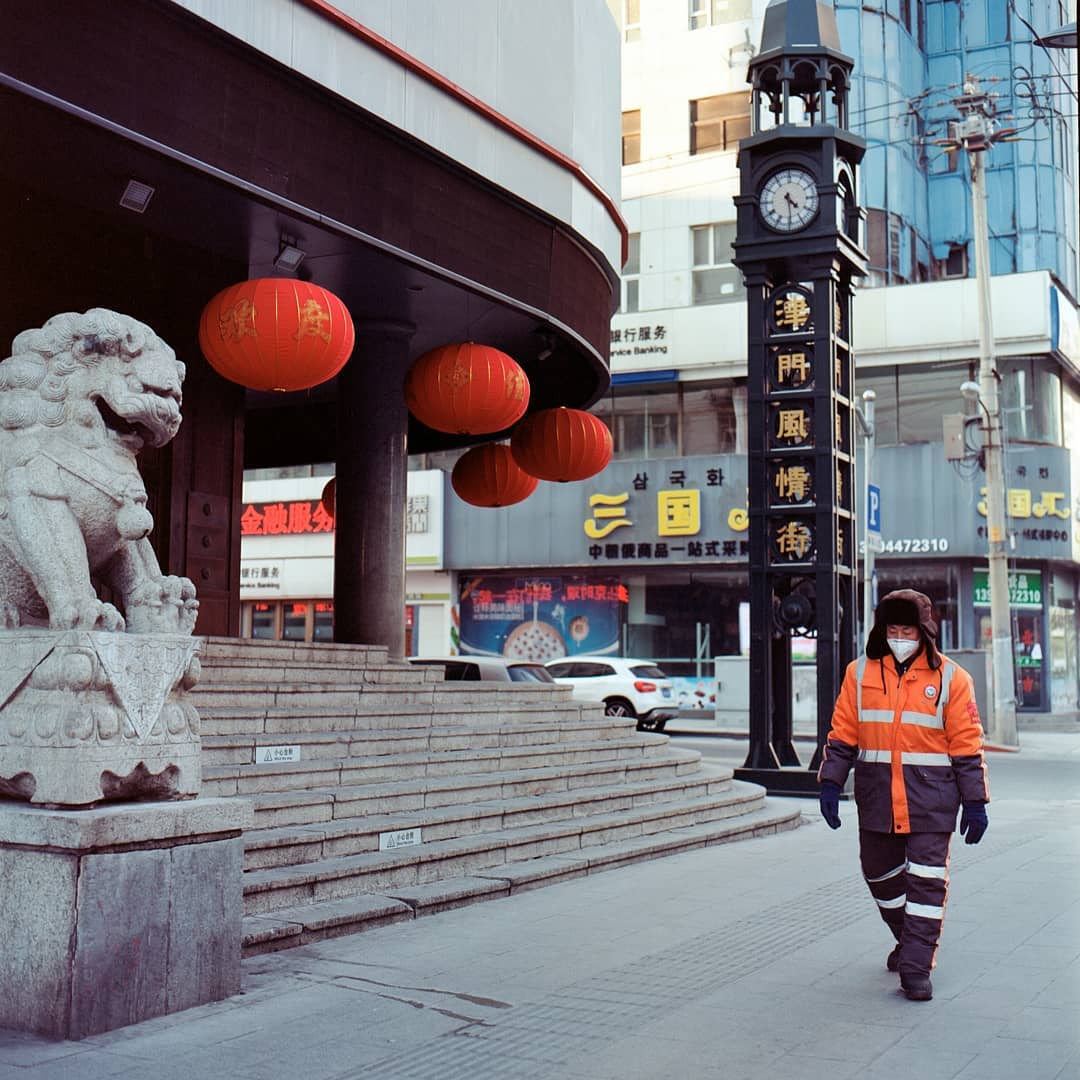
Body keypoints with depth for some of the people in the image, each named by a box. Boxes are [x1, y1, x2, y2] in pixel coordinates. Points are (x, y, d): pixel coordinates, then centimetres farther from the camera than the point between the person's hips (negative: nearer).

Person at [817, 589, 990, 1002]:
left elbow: (966, 744, 0)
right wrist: (831, 782, 0)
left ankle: (916, 967, 3)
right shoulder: (860, 673, 5)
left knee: (926, 880, -4)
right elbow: (842, 734, 8)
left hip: (930, 796, -3)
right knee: (880, 873, 14)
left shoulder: (950, 677, -1)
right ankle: (910, 939, 37)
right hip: (876, 794, 3)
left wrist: (975, 802, -1)